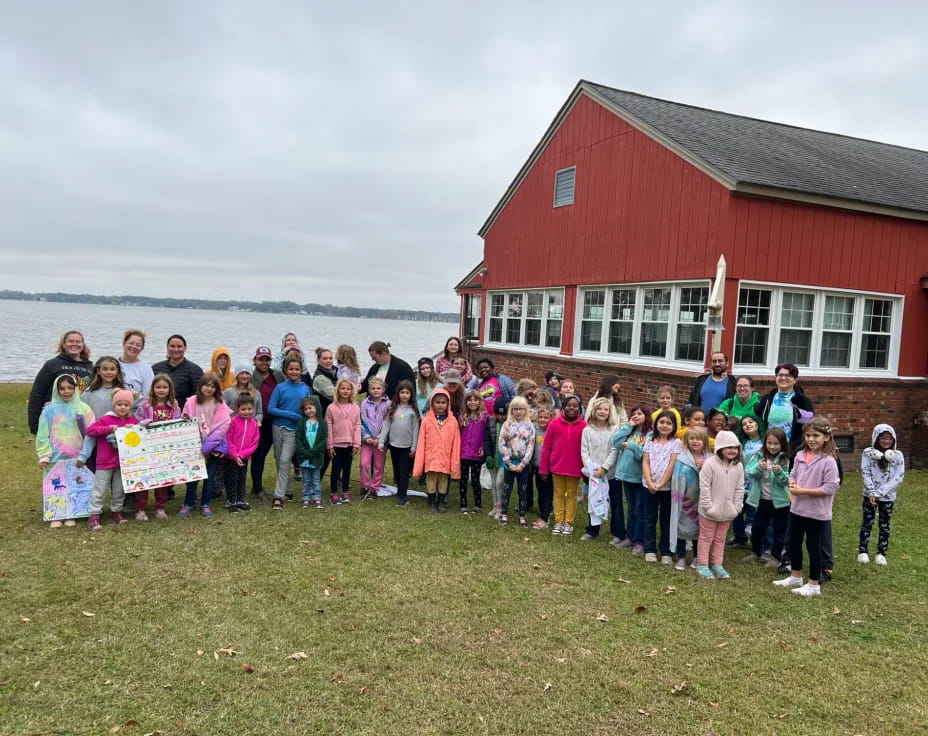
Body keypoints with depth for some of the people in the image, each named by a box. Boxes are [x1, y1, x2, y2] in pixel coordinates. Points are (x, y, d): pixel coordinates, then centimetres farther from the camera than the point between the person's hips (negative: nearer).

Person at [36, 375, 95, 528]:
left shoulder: (83, 408, -2)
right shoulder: (49, 410, -1)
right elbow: (42, 435, 1)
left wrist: (83, 455, -8)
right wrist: (43, 456, -5)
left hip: (76, 458, 0)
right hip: (55, 458, 0)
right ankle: (56, 516, 17)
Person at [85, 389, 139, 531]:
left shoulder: (133, 421, 6)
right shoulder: (106, 419, -7)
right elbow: (89, 430, -14)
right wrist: (109, 428, -23)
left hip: (123, 463, 4)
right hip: (105, 462, -4)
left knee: (119, 490, 15)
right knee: (99, 490, 1)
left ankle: (116, 511, 28)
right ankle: (94, 515, 4)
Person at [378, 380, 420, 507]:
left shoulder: (413, 410, -1)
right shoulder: (392, 408, 2)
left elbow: (415, 429, -1)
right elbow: (386, 425, 1)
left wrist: (414, 446, -4)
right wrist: (381, 441, -6)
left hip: (407, 445, -2)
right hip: (394, 444, 2)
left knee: (404, 471, -1)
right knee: (396, 470, 12)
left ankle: (402, 496, 2)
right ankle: (400, 490, 27)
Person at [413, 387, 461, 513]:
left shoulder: (453, 421, -2)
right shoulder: (426, 420, -4)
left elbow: (456, 443, 0)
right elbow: (421, 443, -2)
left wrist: (455, 463, -1)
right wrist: (419, 464, -2)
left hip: (446, 459, 1)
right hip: (431, 458, -1)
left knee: (443, 481, 11)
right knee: (431, 481, 7)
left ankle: (440, 503, 26)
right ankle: (432, 503, 21)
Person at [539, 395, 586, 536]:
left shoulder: (584, 426, -9)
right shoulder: (554, 423, -6)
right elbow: (546, 447, -2)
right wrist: (543, 469, -1)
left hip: (575, 468, -1)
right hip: (557, 467, 1)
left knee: (571, 495, 11)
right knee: (558, 494, 12)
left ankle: (569, 523, 21)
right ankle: (558, 522, 22)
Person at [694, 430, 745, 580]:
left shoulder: (738, 466, -1)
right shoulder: (710, 463, -17)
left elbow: (739, 489, 4)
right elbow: (704, 487, -16)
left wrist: (736, 507, -1)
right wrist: (708, 506, -17)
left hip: (727, 511, 5)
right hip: (710, 510, -5)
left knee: (720, 538, 17)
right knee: (706, 537, 8)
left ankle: (717, 564, 28)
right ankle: (702, 564, 18)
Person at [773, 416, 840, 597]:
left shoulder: (828, 461, -19)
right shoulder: (800, 455, 2)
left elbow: (830, 488, -21)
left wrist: (803, 491, -22)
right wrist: (792, 484, -9)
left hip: (816, 512, -7)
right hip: (797, 508, 7)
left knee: (813, 546, 7)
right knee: (794, 543, 18)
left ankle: (814, 585, 22)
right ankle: (795, 577, 36)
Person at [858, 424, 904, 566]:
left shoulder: (897, 455, -7)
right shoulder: (868, 453, -8)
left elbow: (898, 477, -11)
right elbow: (865, 474, -9)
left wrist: (880, 492, -17)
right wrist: (872, 493, -17)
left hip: (888, 497, 1)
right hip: (870, 495, -1)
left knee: (884, 525, 12)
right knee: (867, 523, 9)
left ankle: (881, 553, 25)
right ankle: (863, 551, 21)